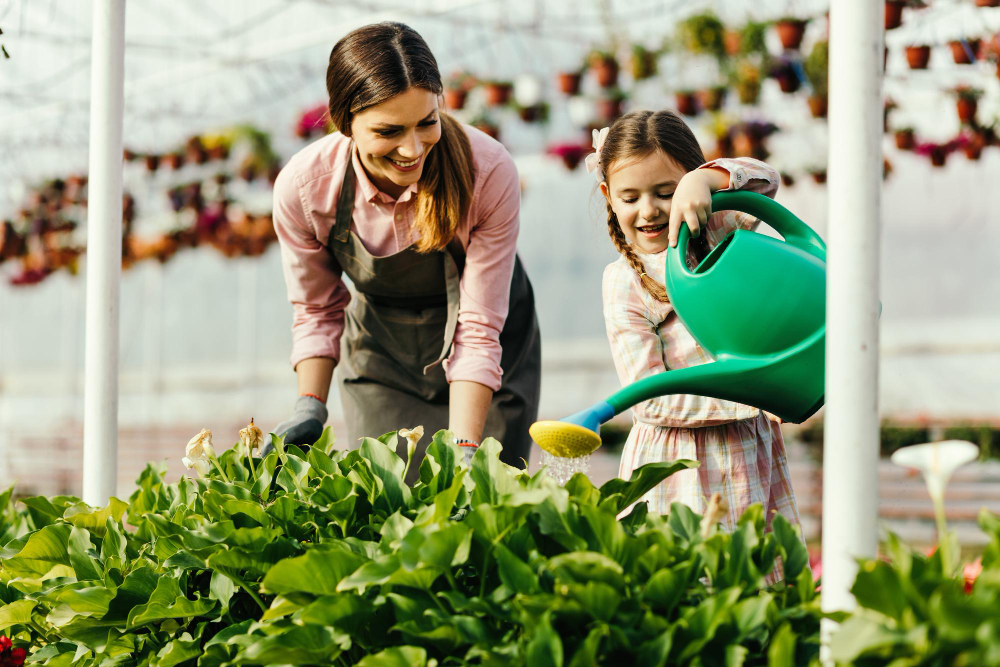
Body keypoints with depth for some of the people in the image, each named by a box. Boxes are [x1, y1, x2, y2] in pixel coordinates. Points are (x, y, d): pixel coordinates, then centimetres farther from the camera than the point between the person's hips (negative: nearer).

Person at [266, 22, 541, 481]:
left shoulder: (489, 174, -31)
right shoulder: (302, 186, -24)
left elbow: (477, 330, -26)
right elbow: (316, 310, -6)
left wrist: (462, 451, -34)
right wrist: (310, 409, -18)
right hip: (379, 350, 1)